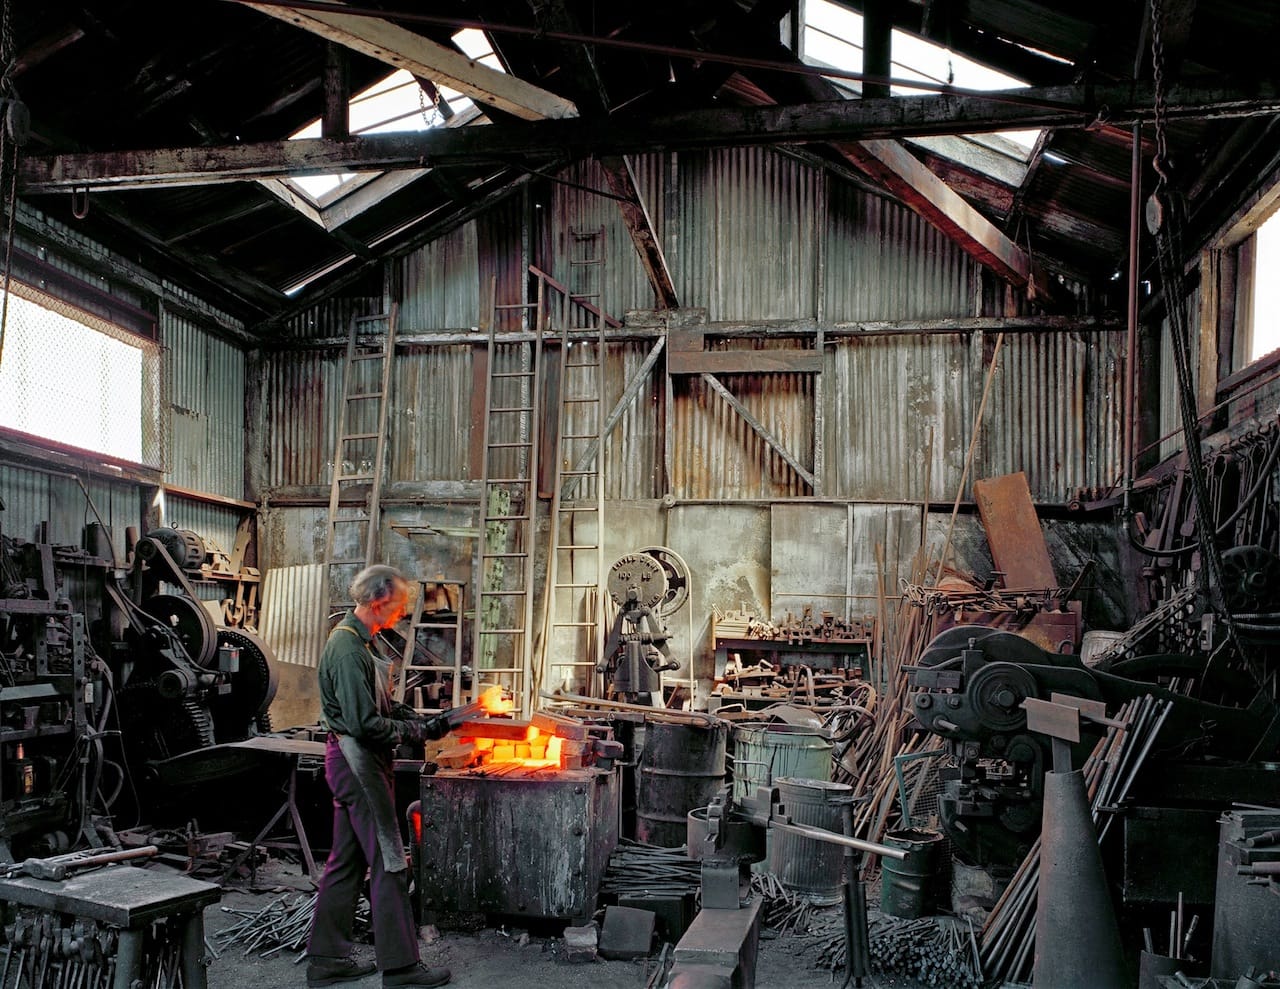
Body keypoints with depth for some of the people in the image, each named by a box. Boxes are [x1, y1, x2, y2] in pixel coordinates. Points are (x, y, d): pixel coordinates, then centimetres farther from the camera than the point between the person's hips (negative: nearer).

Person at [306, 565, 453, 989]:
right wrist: (417, 731, -14)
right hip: (359, 762, -10)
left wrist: (420, 719, 6)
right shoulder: (349, 649, -20)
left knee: (346, 862, 15)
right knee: (388, 863, -4)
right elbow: (365, 723, -24)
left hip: (355, 762, 10)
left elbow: (379, 704, 19)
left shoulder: (354, 641, 13)